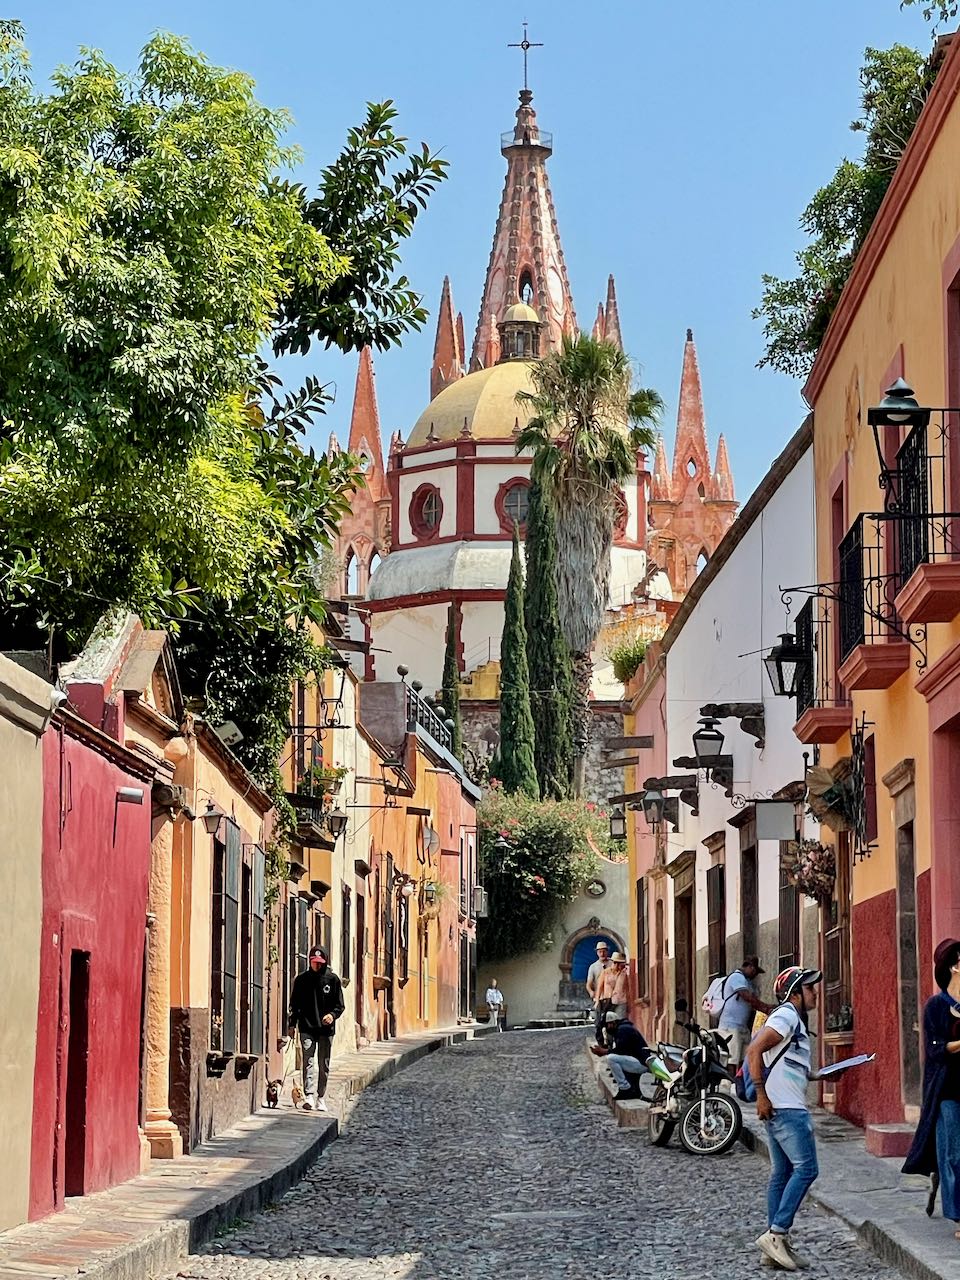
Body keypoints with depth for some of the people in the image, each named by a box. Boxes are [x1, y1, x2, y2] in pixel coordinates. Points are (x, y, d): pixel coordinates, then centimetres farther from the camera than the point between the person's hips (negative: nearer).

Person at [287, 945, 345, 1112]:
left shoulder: (332, 979, 3)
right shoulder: (301, 979, 6)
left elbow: (339, 1005, 5)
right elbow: (294, 1004, 12)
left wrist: (332, 1015, -15)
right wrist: (292, 1024, 5)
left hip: (326, 1029, 1)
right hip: (307, 1028, -1)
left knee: (324, 1065, 7)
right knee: (309, 1062, -12)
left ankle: (320, 1097, 17)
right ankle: (309, 1096, -20)